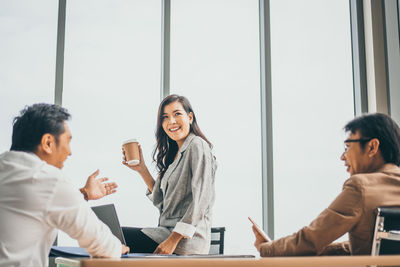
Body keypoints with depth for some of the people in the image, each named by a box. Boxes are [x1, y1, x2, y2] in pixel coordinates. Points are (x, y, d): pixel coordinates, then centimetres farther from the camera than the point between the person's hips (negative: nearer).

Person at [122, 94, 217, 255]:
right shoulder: (173, 154, 18)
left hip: (186, 242, -8)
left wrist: (173, 240, -22)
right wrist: (141, 169, 9)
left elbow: (201, 200, -18)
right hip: (168, 230, 8)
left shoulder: (197, 146, -9)